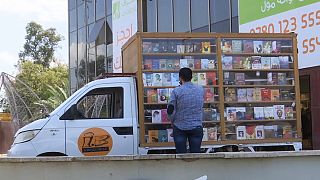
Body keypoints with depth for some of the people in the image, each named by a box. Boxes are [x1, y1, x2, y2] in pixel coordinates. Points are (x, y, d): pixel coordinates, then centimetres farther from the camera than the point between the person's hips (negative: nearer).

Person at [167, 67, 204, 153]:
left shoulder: (176, 91, -8)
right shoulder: (200, 90, 2)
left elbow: (170, 111, -6)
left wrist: (173, 123, 8)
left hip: (180, 128, -2)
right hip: (196, 127, 2)